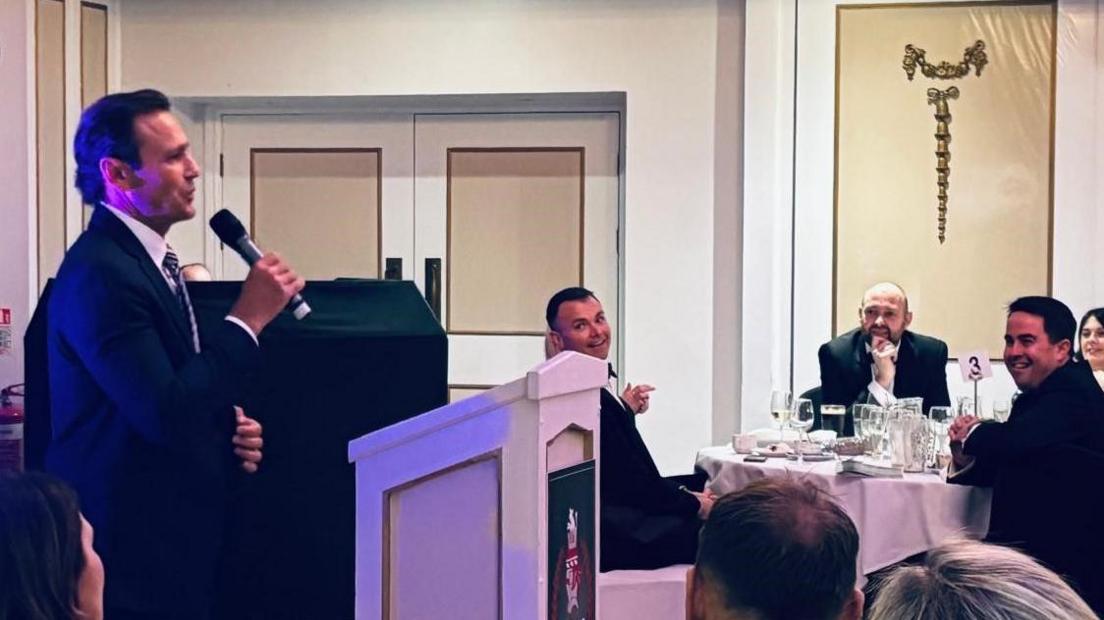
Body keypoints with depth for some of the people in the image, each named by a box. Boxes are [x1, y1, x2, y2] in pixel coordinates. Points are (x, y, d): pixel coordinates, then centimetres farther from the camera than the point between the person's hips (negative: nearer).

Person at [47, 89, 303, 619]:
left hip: (170, 534, 9)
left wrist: (228, 427, 2)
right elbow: (164, 415, -26)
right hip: (127, 546, -9)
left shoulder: (146, 257, 10)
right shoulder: (99, 273, -20)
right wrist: (247, 319, -19)